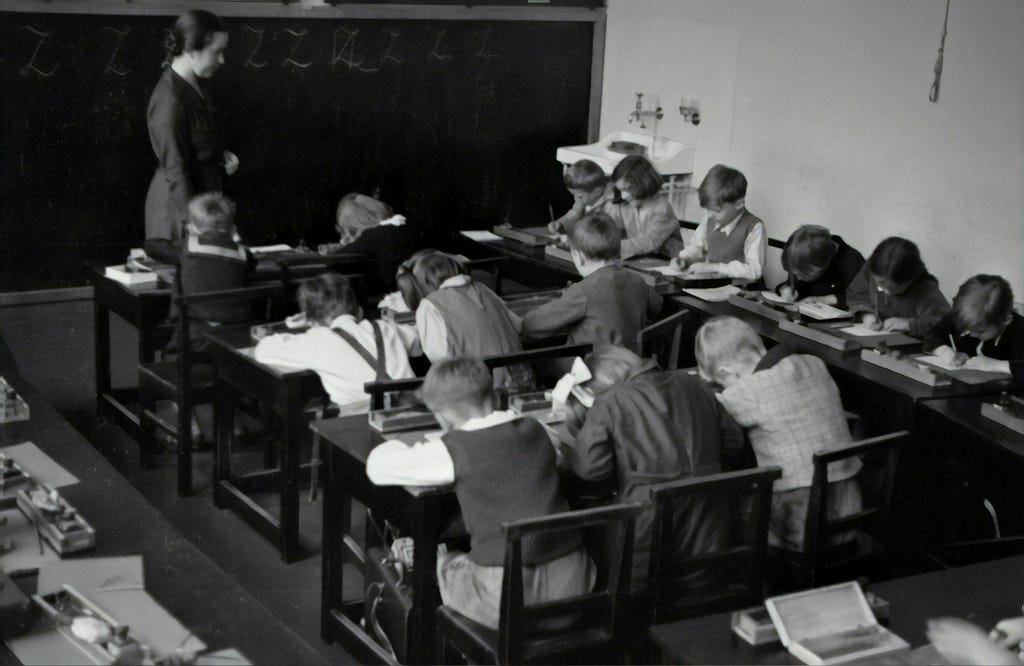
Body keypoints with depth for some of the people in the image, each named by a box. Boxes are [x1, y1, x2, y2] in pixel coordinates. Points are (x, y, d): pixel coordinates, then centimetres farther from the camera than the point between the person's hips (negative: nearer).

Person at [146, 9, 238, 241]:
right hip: (180, 202, -9)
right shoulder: (170, 100, -23)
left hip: (204, 193, 9)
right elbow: (176, 171, -22)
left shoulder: (195, 84, 4)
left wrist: (221, 155, 3)